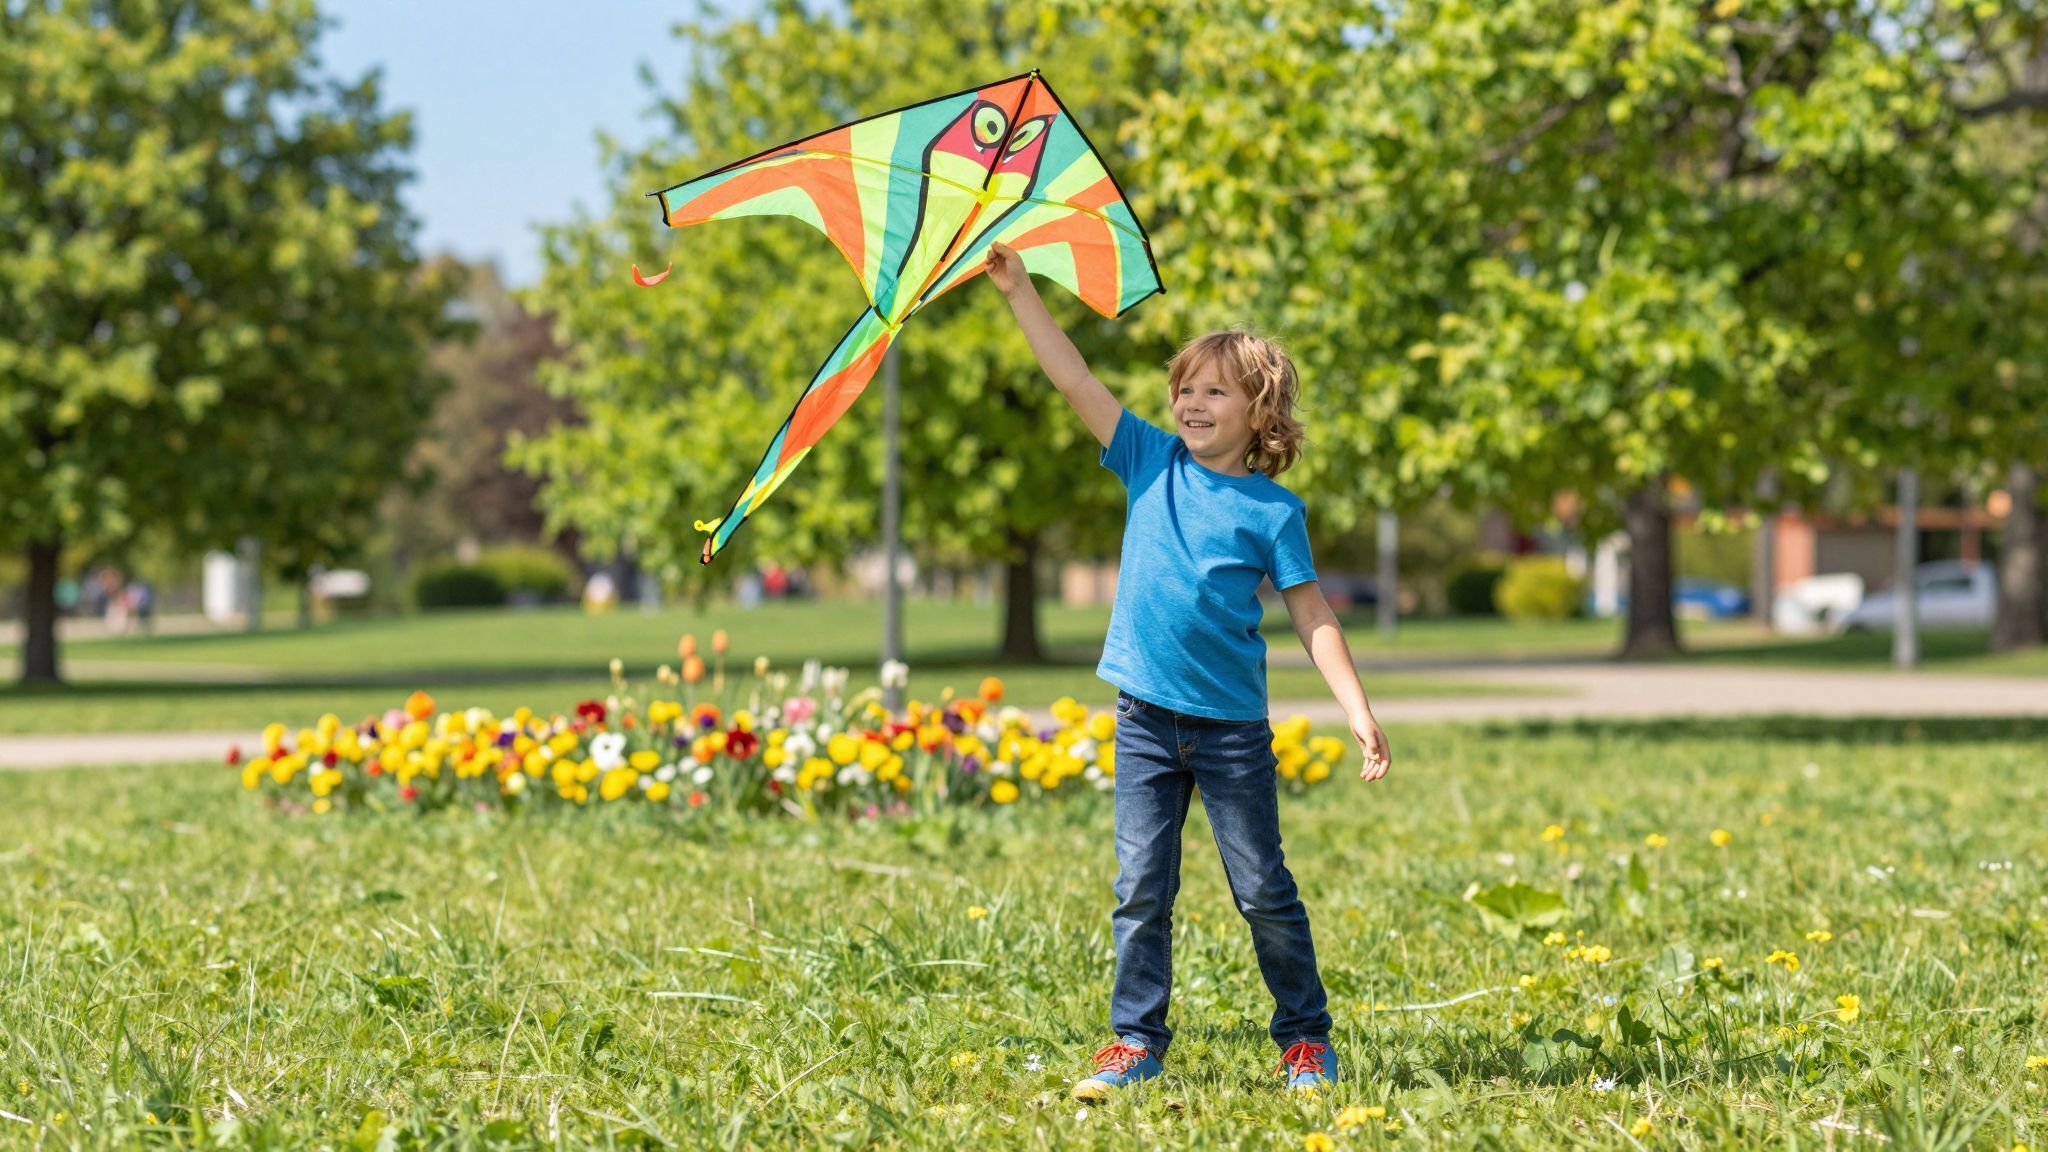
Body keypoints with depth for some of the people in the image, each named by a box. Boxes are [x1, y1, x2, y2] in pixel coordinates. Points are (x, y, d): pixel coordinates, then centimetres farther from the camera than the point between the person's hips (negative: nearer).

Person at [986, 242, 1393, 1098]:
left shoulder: (1274, 511, -4)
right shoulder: (1153, 464, 4)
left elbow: (1311, 615, -3)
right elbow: (1075, 382, 1)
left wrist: (1358, 710, -11)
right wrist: (1018, 291, -5)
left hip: (1232, 726, -2)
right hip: (1145, 717, 3)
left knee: (1263, 890, 5)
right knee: (1140, 889, 3)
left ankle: (1305, 1037, 18)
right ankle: (1136, 1042, 10)